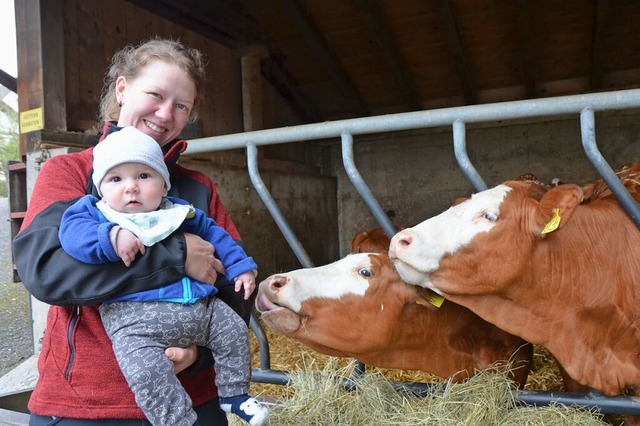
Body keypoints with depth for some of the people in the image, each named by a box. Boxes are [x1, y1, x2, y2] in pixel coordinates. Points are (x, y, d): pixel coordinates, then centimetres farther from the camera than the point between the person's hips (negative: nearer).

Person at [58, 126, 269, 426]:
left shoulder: (181, 213, 12)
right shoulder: (97, 212, 3)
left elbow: (215, 235, 22)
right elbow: (71, 231, -14)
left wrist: (240, 267, 18)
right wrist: (111, 237, -28)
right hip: (135, 317, -4)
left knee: (234, 329, 8)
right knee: (146, 372, -26)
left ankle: (233, 393, 29)